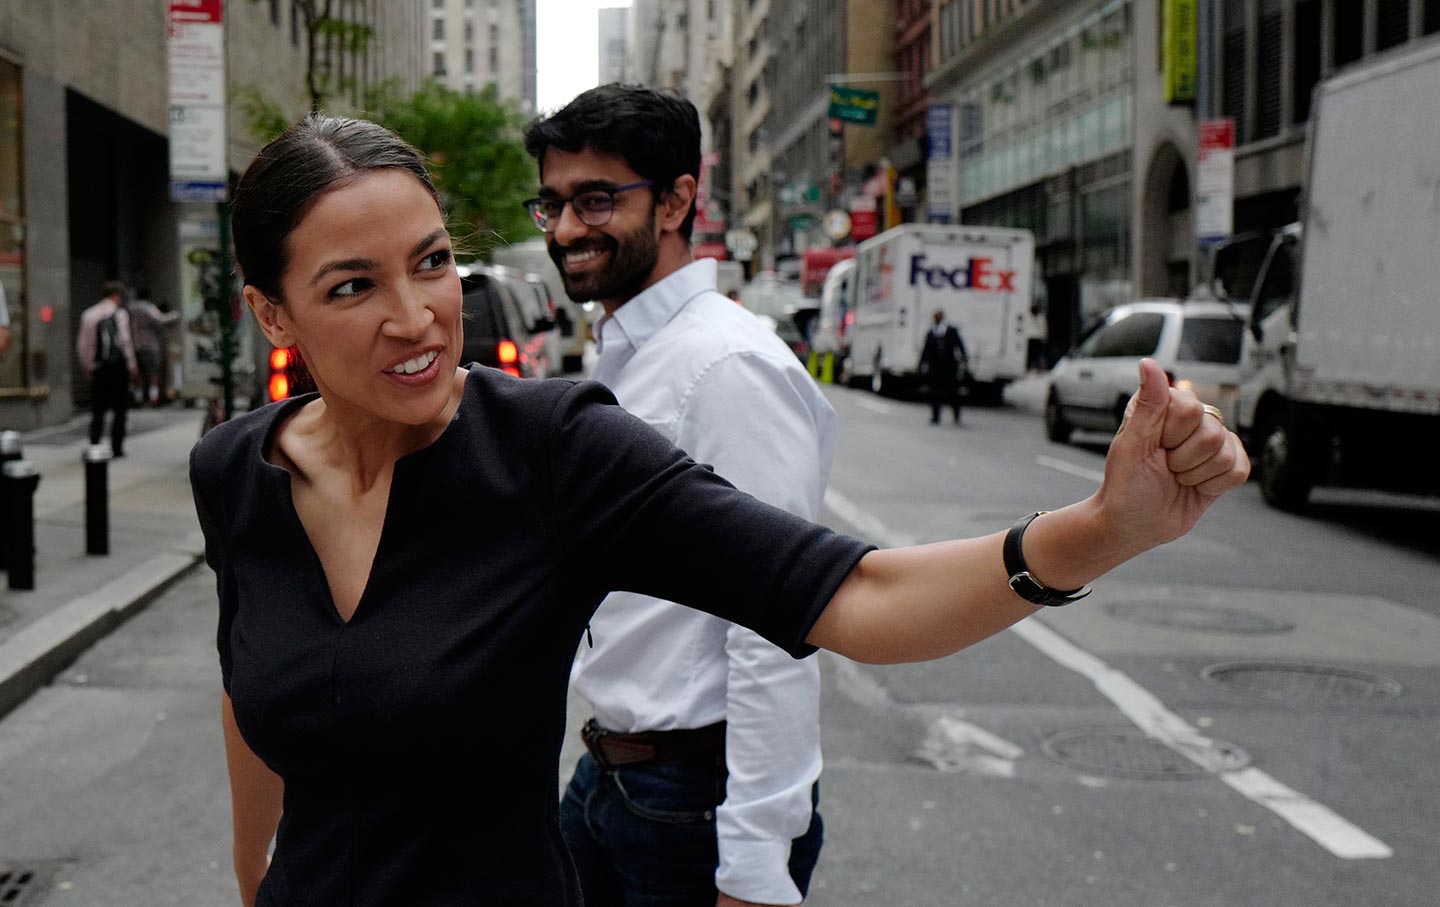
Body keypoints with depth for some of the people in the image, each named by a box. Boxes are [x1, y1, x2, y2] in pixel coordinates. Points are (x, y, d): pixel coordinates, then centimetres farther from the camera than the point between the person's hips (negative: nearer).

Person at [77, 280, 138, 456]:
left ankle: (94, 445, -2)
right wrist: (132, 365, -2)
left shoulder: (88, 314, 8)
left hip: (98, 367, 3)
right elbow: (126, 341, -9)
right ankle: (116, 448, 2)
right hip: (118, 365, -3)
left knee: (97, 409, 7)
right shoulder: (120, 313, -4)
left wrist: (87, 367, 17)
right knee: (119, 408, 4)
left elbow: (83, 344, 9)